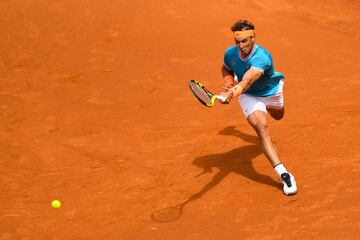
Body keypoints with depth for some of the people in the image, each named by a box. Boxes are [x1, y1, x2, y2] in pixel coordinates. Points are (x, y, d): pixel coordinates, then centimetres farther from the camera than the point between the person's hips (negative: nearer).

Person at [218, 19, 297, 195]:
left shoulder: (261, 58, -41)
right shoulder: (230, 53, -23)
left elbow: (246, 82, -57)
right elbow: (226, 69, 2)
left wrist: (231, 94, -76)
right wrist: (228, 83, -19)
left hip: (272, 90, -1)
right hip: (249, 96, 1)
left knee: (278, 116, 32)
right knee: (261, 127, -25)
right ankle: (283, 174, -34)